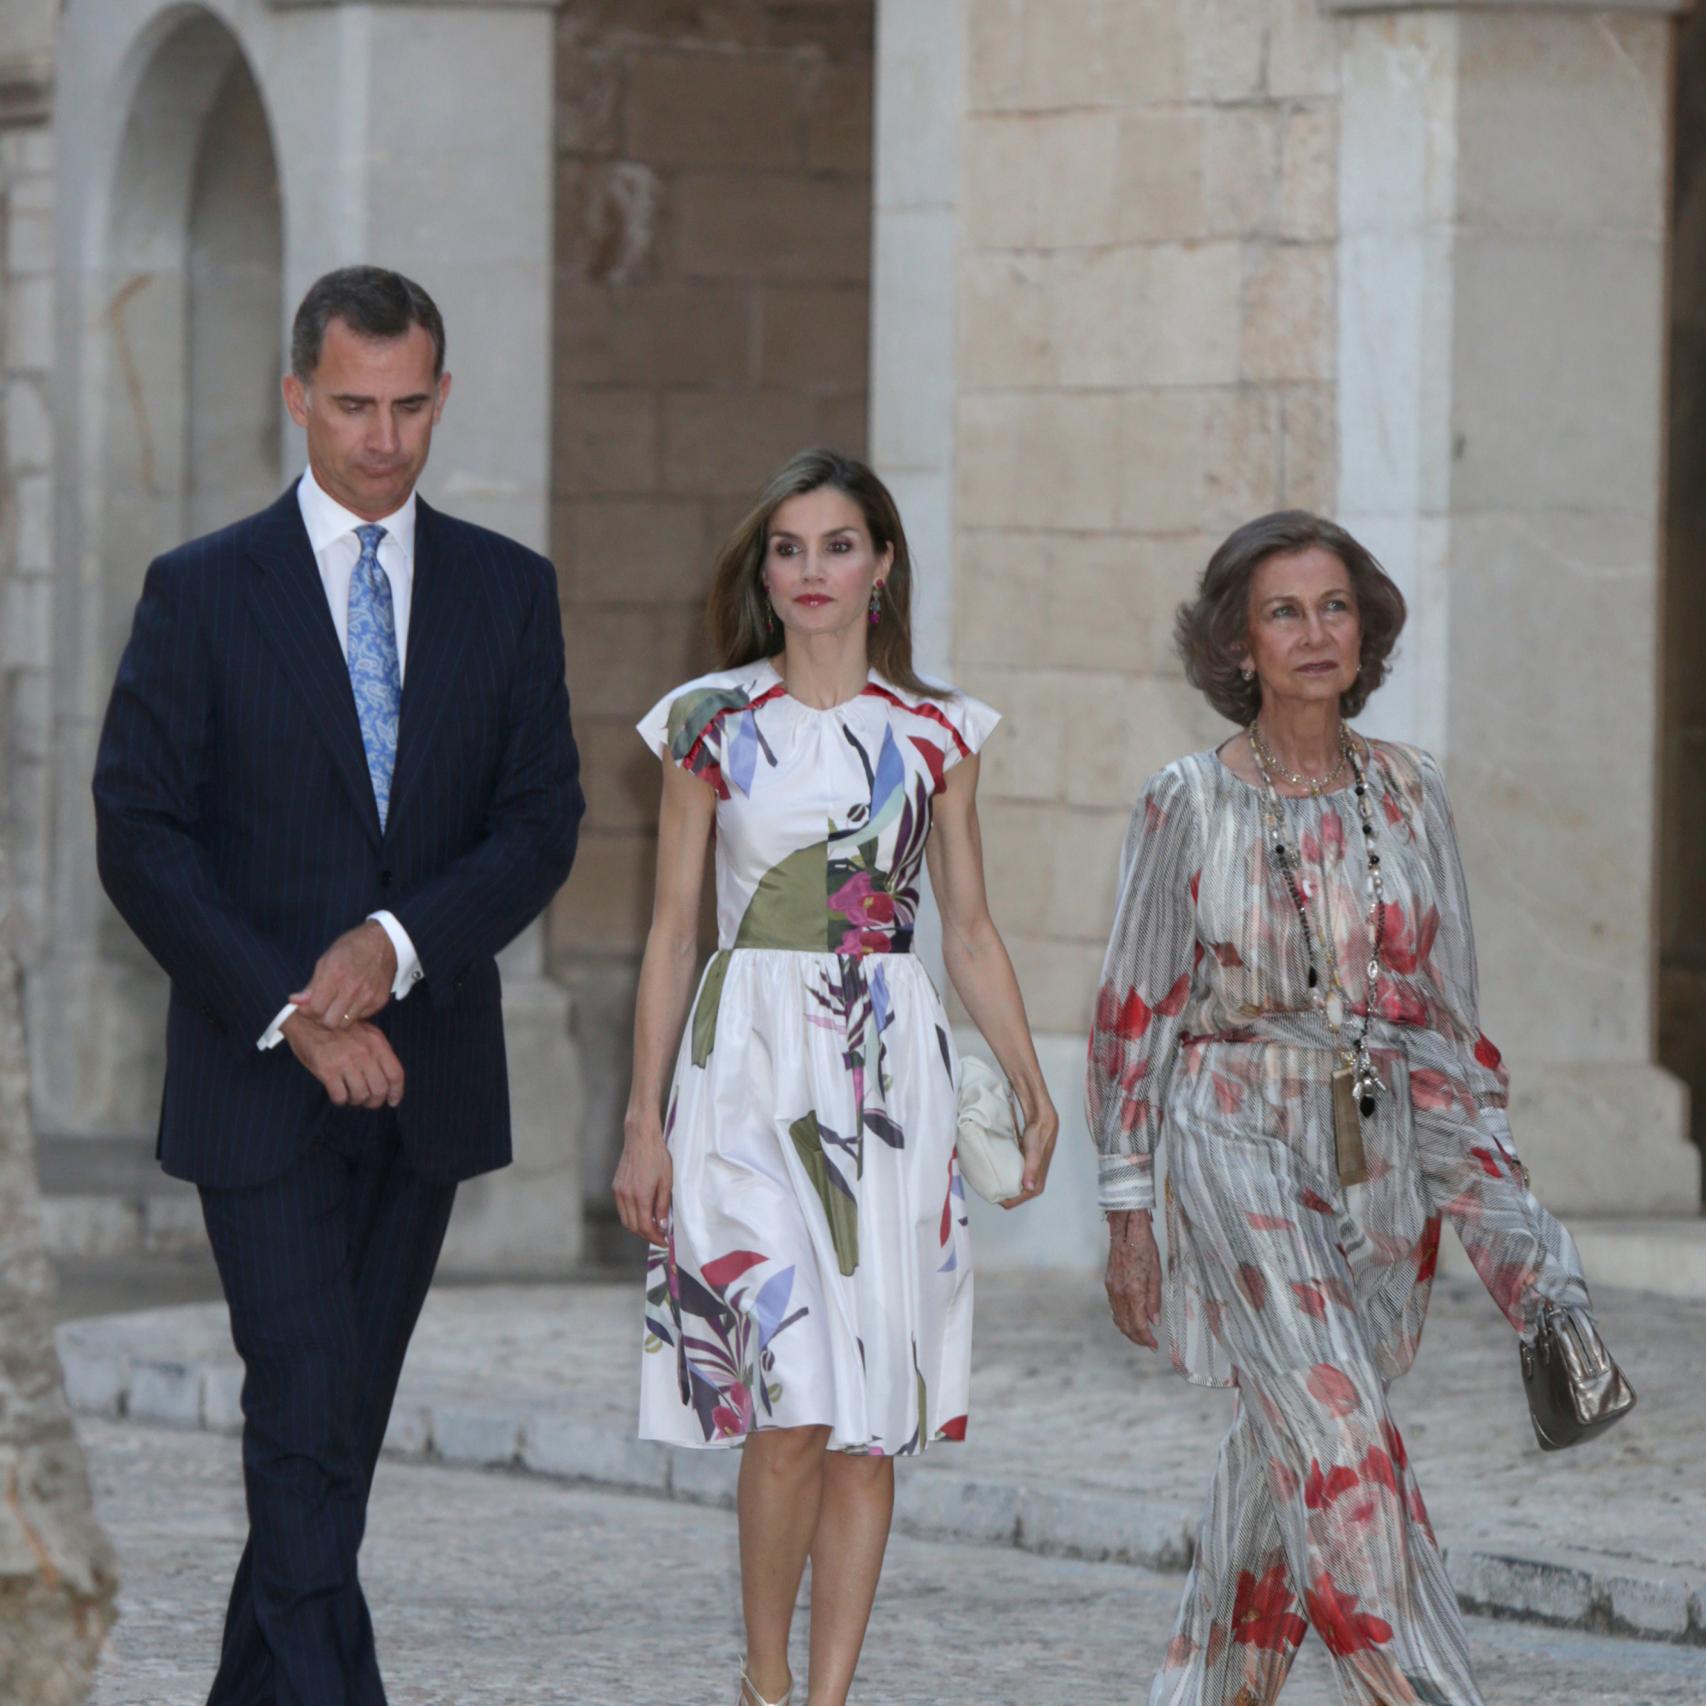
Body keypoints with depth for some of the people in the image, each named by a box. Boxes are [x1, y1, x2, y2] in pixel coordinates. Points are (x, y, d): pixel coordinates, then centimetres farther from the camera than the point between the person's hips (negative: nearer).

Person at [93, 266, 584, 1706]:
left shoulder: (508, 591, 7)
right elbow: (141, 835, -5)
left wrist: (398, 940, -15)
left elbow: (542, 825, 3)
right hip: (260, 1085, -3)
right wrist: (293, 1014, -14)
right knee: (307, 1424, -12)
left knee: (343, 1429, 9)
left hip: (427, 1075, 3)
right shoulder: (202, 593, -2)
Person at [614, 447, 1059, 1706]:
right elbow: (673, 930, 5)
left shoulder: (936, 733, 8)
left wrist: (1030, 1083, 0)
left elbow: (971, 931, 12)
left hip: (891, 1075, 2)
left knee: (871, 1422, 1)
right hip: (750, 1062, -2)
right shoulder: (712, 723, 3)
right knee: (792, 1408, -13)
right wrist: (645, 1120, 1)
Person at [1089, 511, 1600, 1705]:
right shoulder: (1188, 804, -4)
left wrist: (1494, 1198, 4)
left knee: (1286, 1452, 11)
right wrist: (1127, 1216, 0)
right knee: (1339, 1440, -17)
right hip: (1241, 1146, -4)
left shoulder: (1411, 794, 5)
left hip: (1382, 1159, 4)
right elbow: (1134, 1015, 1)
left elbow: (1450, 1011, 9)